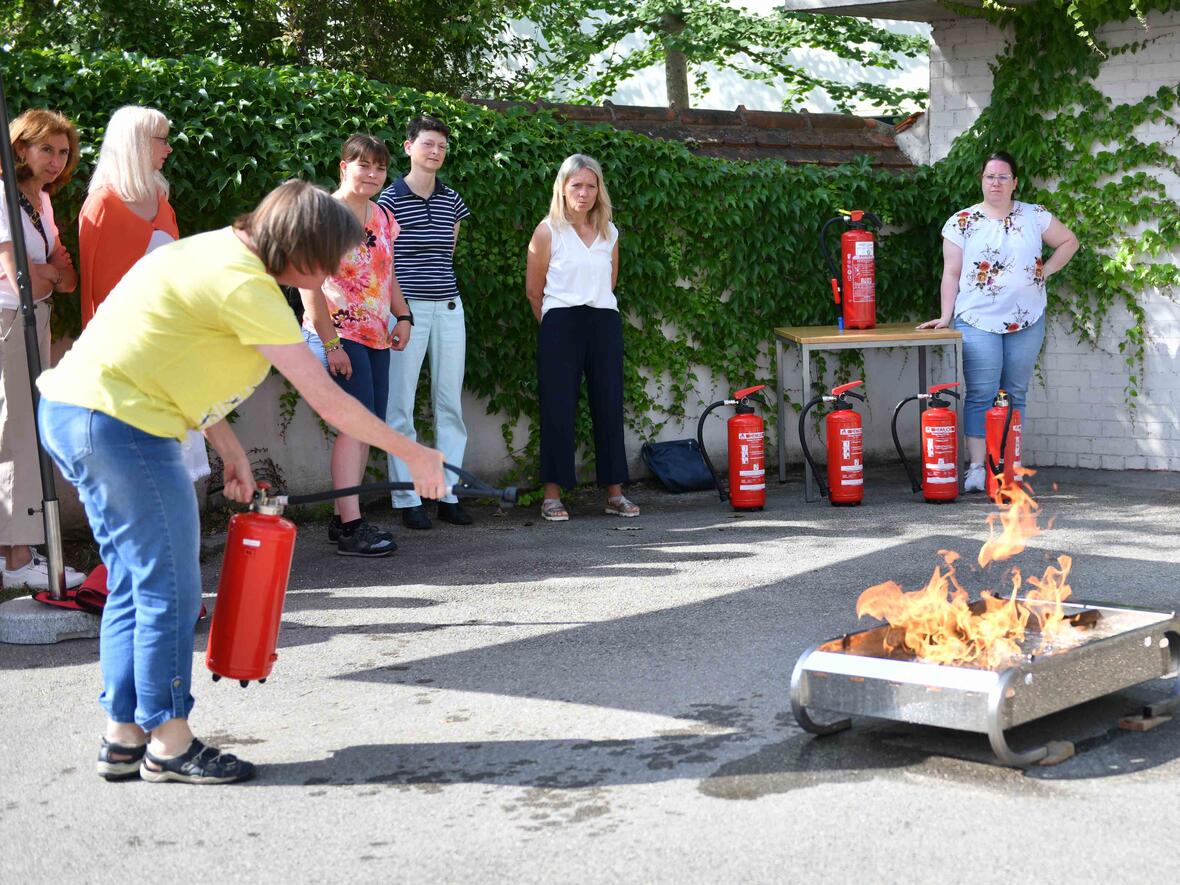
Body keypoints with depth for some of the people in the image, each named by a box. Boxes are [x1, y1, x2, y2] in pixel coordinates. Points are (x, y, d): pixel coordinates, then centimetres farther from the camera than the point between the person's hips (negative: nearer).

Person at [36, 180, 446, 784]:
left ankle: (124, 737, 20)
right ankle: (169, 743, 6)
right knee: (169, 588, -2)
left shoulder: (219, 251, 13)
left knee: (136, 584, 15)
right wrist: (413, 454, -9)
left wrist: (229, 448, 13)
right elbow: (325, 398, -17)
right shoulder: (245, 284, -16)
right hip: (119, 422, -10)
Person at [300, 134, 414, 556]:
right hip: (340, 335, -8)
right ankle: (350, 529, -14)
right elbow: (309, 285, -14)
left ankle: (343, 518, 16)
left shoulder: (383, 217, 14)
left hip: (376, 336, 8)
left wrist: (402, 317, 9)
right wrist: (330, 343, -18)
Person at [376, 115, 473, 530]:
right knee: (401, 408, -2)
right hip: (407, 309, -5)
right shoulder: (390, 200, -4)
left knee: (450, 404, 6)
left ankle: (449, 494, 13)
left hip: (449, 308, 5)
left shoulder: (452, 200, 11)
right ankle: (407, 499, 3)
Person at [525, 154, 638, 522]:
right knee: (558, 408, -4)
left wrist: (598, 312, 14)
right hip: (561, 326, -4)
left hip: (604, 323, 4)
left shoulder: (609, 232, 12)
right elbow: (533, 290, 2)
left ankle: (615, 492, 9)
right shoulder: (548, 231, -1)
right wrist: (555, 324, 6)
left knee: (608, 405, 4)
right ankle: (552, 494, 0)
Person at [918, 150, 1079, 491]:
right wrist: (946, 315, -5)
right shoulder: (962, 222, 2)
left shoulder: (1035, 216, 6)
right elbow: (951, 272, 2)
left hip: (1026, 322, 2)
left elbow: (1068, 241, 17)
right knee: (981, 395, -7)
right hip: (978, 322, -2)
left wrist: (1046, 270, 3)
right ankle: (977, 467, -7)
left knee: (1015, 395, 6)